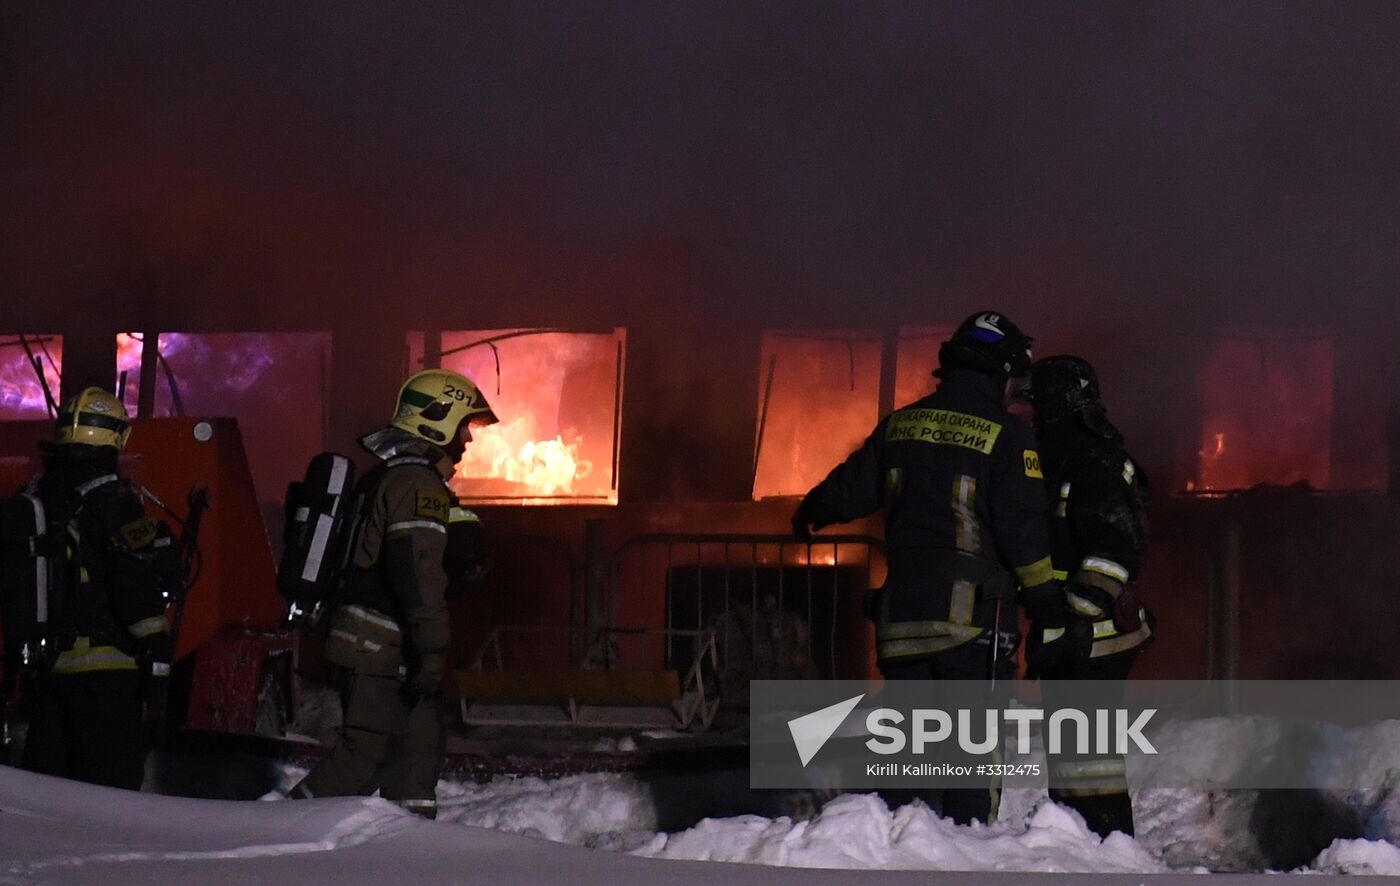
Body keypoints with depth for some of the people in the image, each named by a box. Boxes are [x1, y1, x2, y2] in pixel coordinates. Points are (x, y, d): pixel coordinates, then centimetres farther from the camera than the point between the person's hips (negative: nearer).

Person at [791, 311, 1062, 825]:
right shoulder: (1007, 436, -7)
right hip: (974, 612, -5)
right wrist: (1044, 594, 3)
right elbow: (1024, 529, -10)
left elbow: (850, 489, 18)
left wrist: (809, 514, 39)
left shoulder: (900, 426, 9)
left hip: (902, 610, 5)